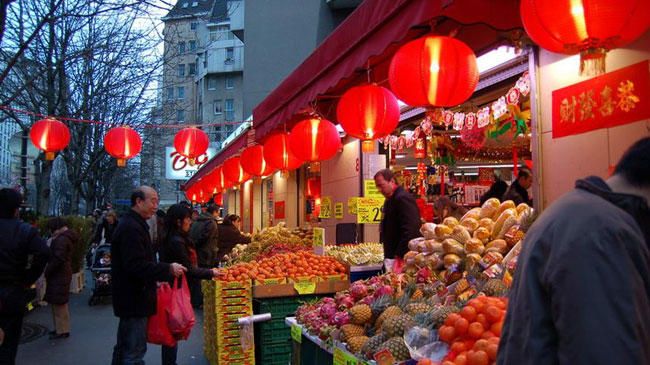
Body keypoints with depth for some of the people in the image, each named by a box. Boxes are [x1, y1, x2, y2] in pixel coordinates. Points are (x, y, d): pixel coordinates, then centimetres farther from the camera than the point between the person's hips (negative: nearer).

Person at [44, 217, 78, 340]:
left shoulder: (61, 239, -17)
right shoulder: (68, 237, 15)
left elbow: (58, 259, -23)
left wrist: (46, 272, -15)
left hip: (59, 275, -10)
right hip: (64, 273, 10)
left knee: (59, 303, -4)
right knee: (59, 303, 16)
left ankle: (62, 331, 2)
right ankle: (60, 328, 24)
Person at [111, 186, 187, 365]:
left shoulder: (131, 224, 15)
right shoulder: (131, 228, -19)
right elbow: (136, 265, -28)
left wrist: (163, 273, 15)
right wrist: (168, 269, -23)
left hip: (129, 298, 11)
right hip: (135, 300, -11)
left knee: (124, 347, 21)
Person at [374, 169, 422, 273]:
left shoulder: (403, 199, -15)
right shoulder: (390, 200, 17)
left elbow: (410, 231, -23)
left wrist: (399, 256, -23)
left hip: (403, 258, -9)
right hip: (391, 257, 9)